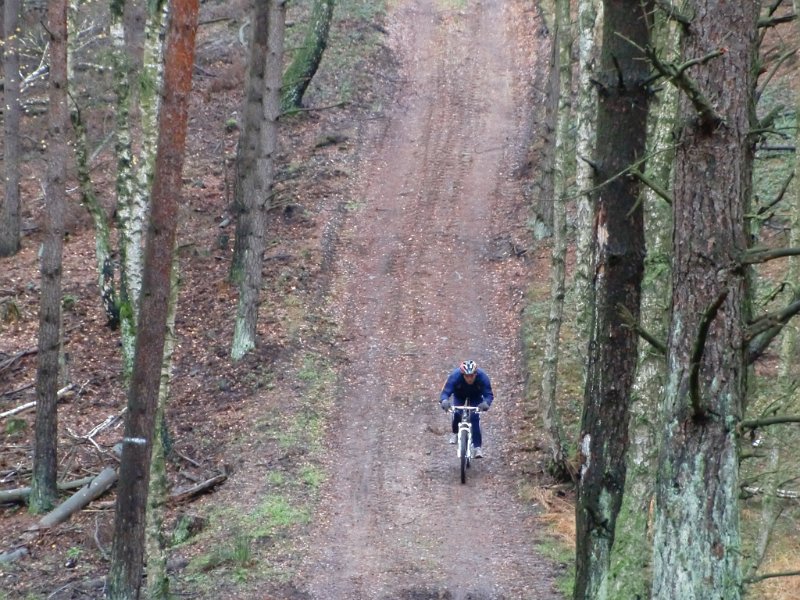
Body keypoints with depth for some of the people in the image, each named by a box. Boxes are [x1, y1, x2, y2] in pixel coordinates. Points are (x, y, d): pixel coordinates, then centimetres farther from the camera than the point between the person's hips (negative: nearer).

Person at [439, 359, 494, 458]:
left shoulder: (482, 376, -36)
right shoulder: (455, 376, -37)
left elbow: (489, 394, -35)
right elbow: (445, 392, -36)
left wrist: (486, 403, -57)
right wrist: (444, 401, -58)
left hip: (475, 396, -1)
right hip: (459, 395, 1)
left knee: (475, 417, -18)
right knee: (457, 413, -18)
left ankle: (477, 447, -12)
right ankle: (455, 433, 15)